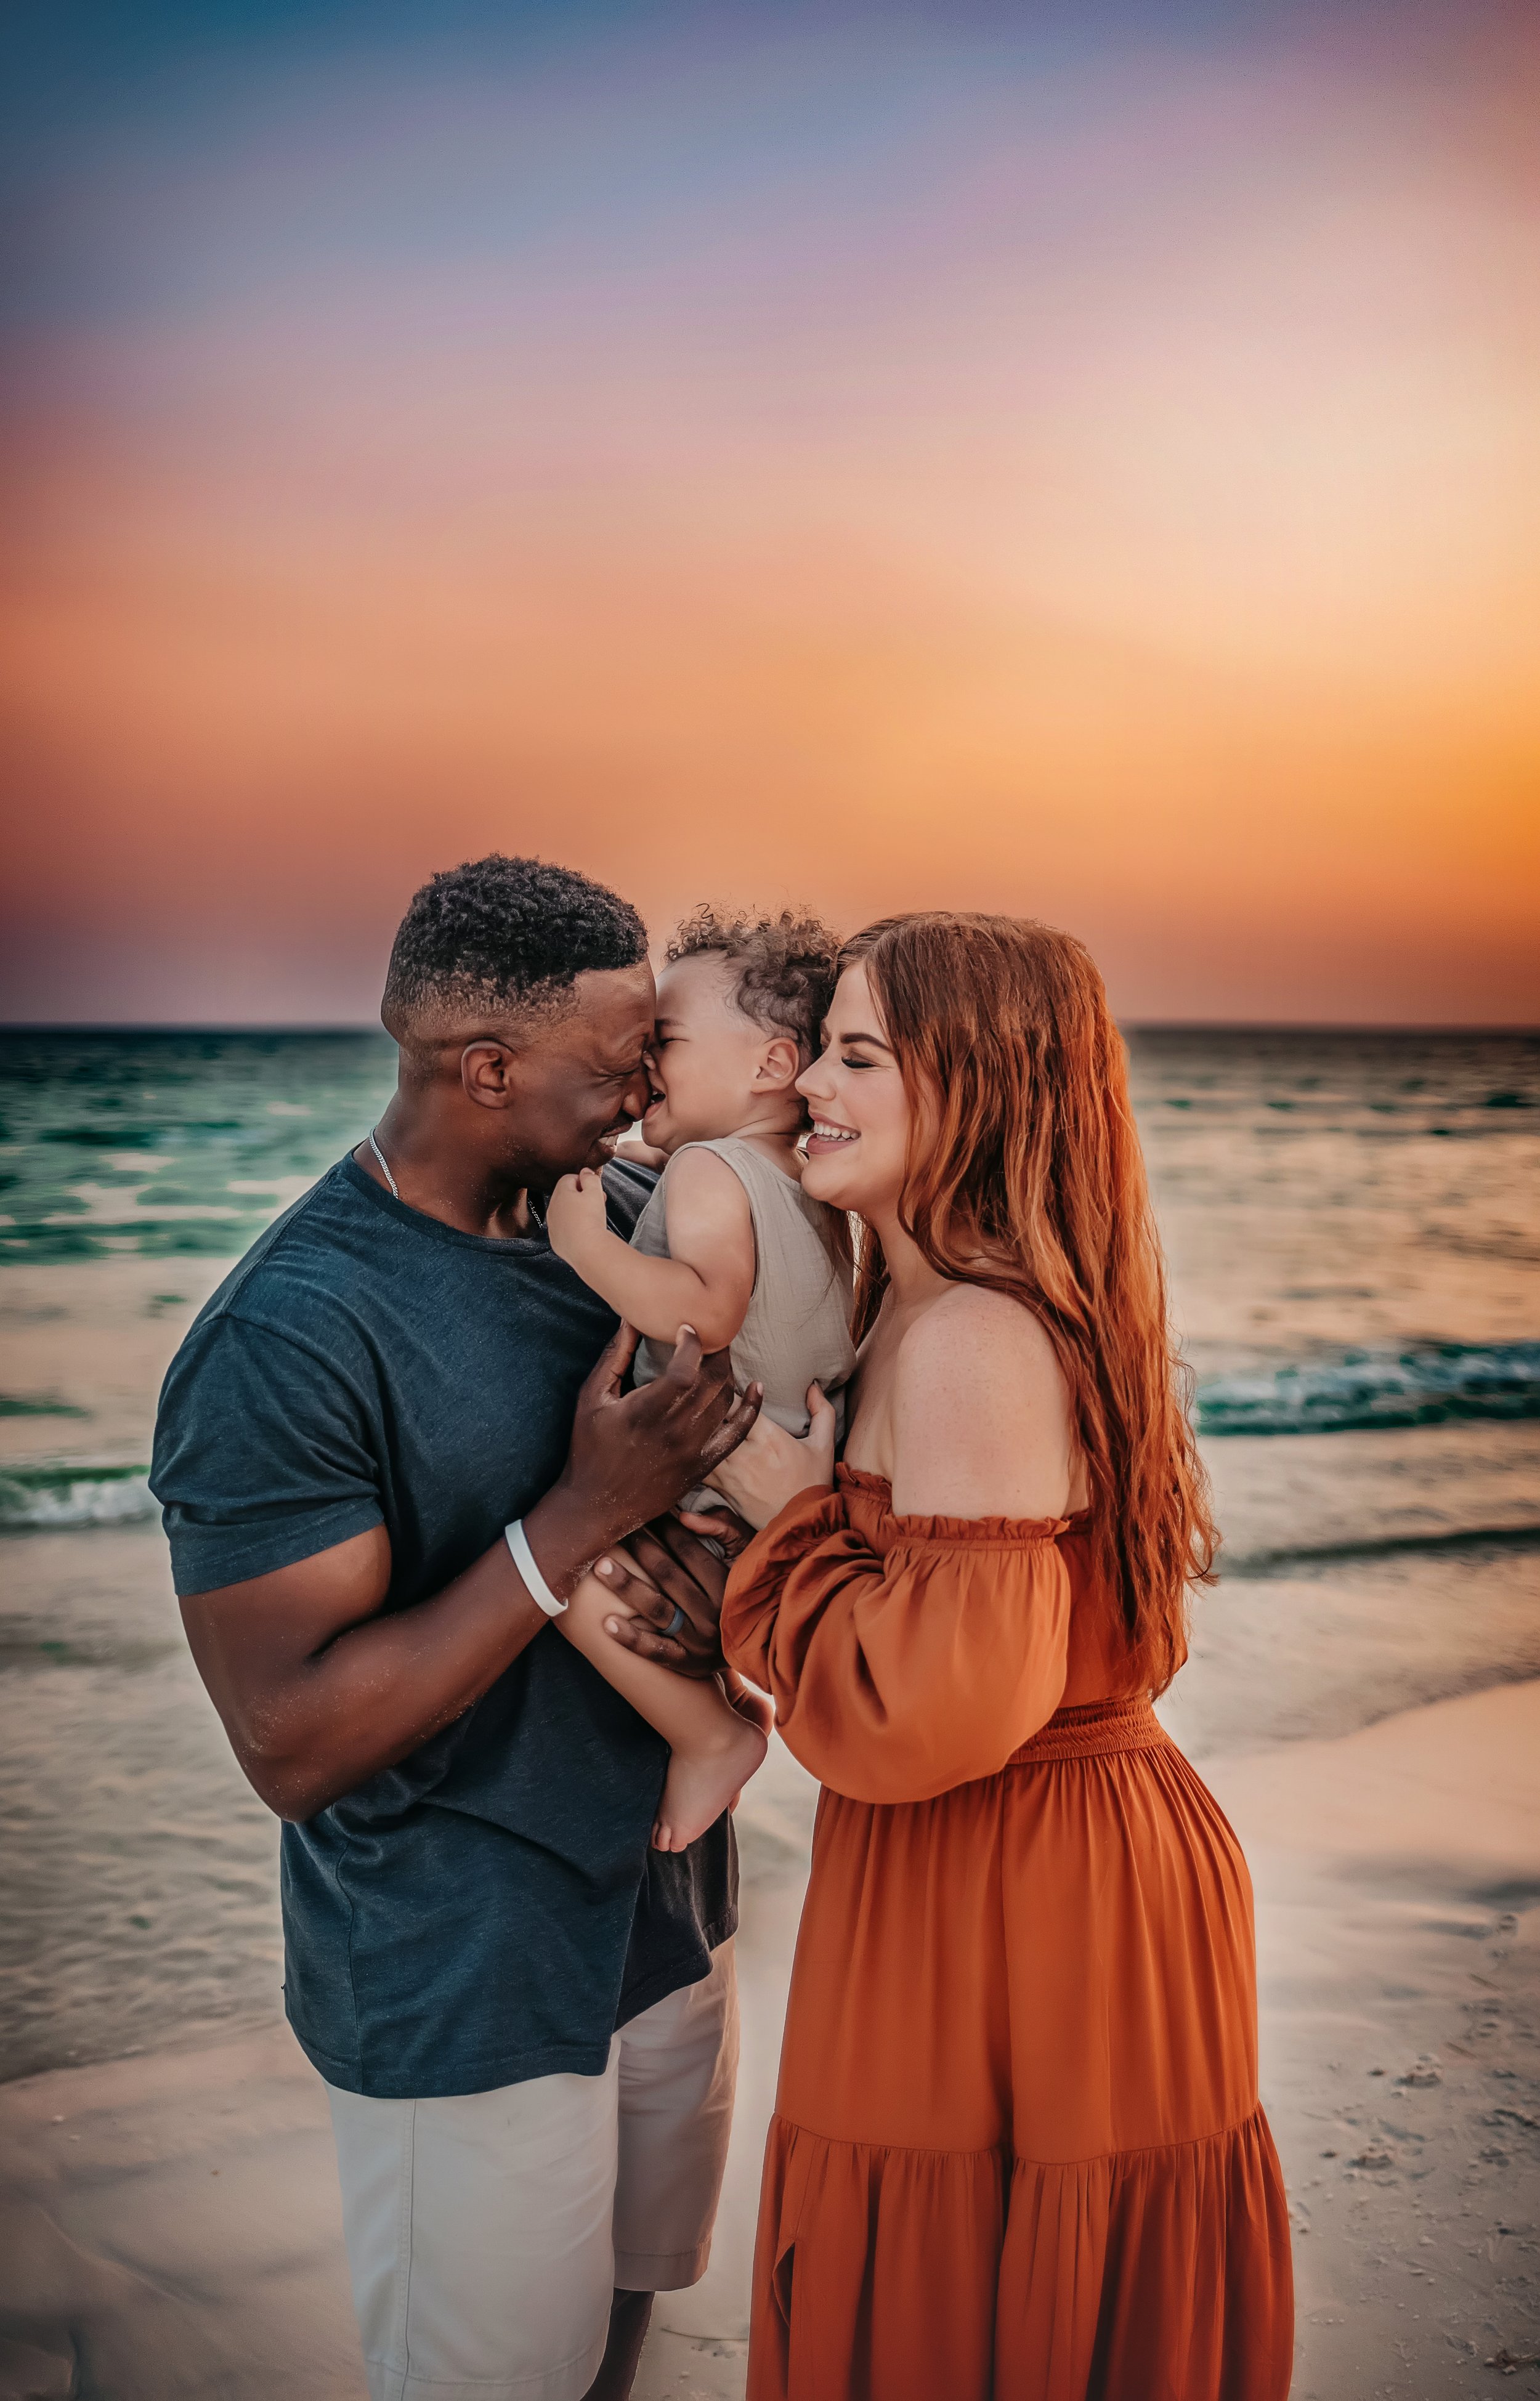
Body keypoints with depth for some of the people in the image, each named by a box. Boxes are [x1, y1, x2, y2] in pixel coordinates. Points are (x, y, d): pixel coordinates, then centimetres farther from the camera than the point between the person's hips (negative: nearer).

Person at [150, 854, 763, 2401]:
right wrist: (583, 1517, -29)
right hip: (463, 1987, -6)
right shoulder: (286, 1341, -25)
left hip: (666, 1901, 7)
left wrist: (706, 1549, -13)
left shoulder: (629, 1216, -3)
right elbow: (293, 1746, -26)